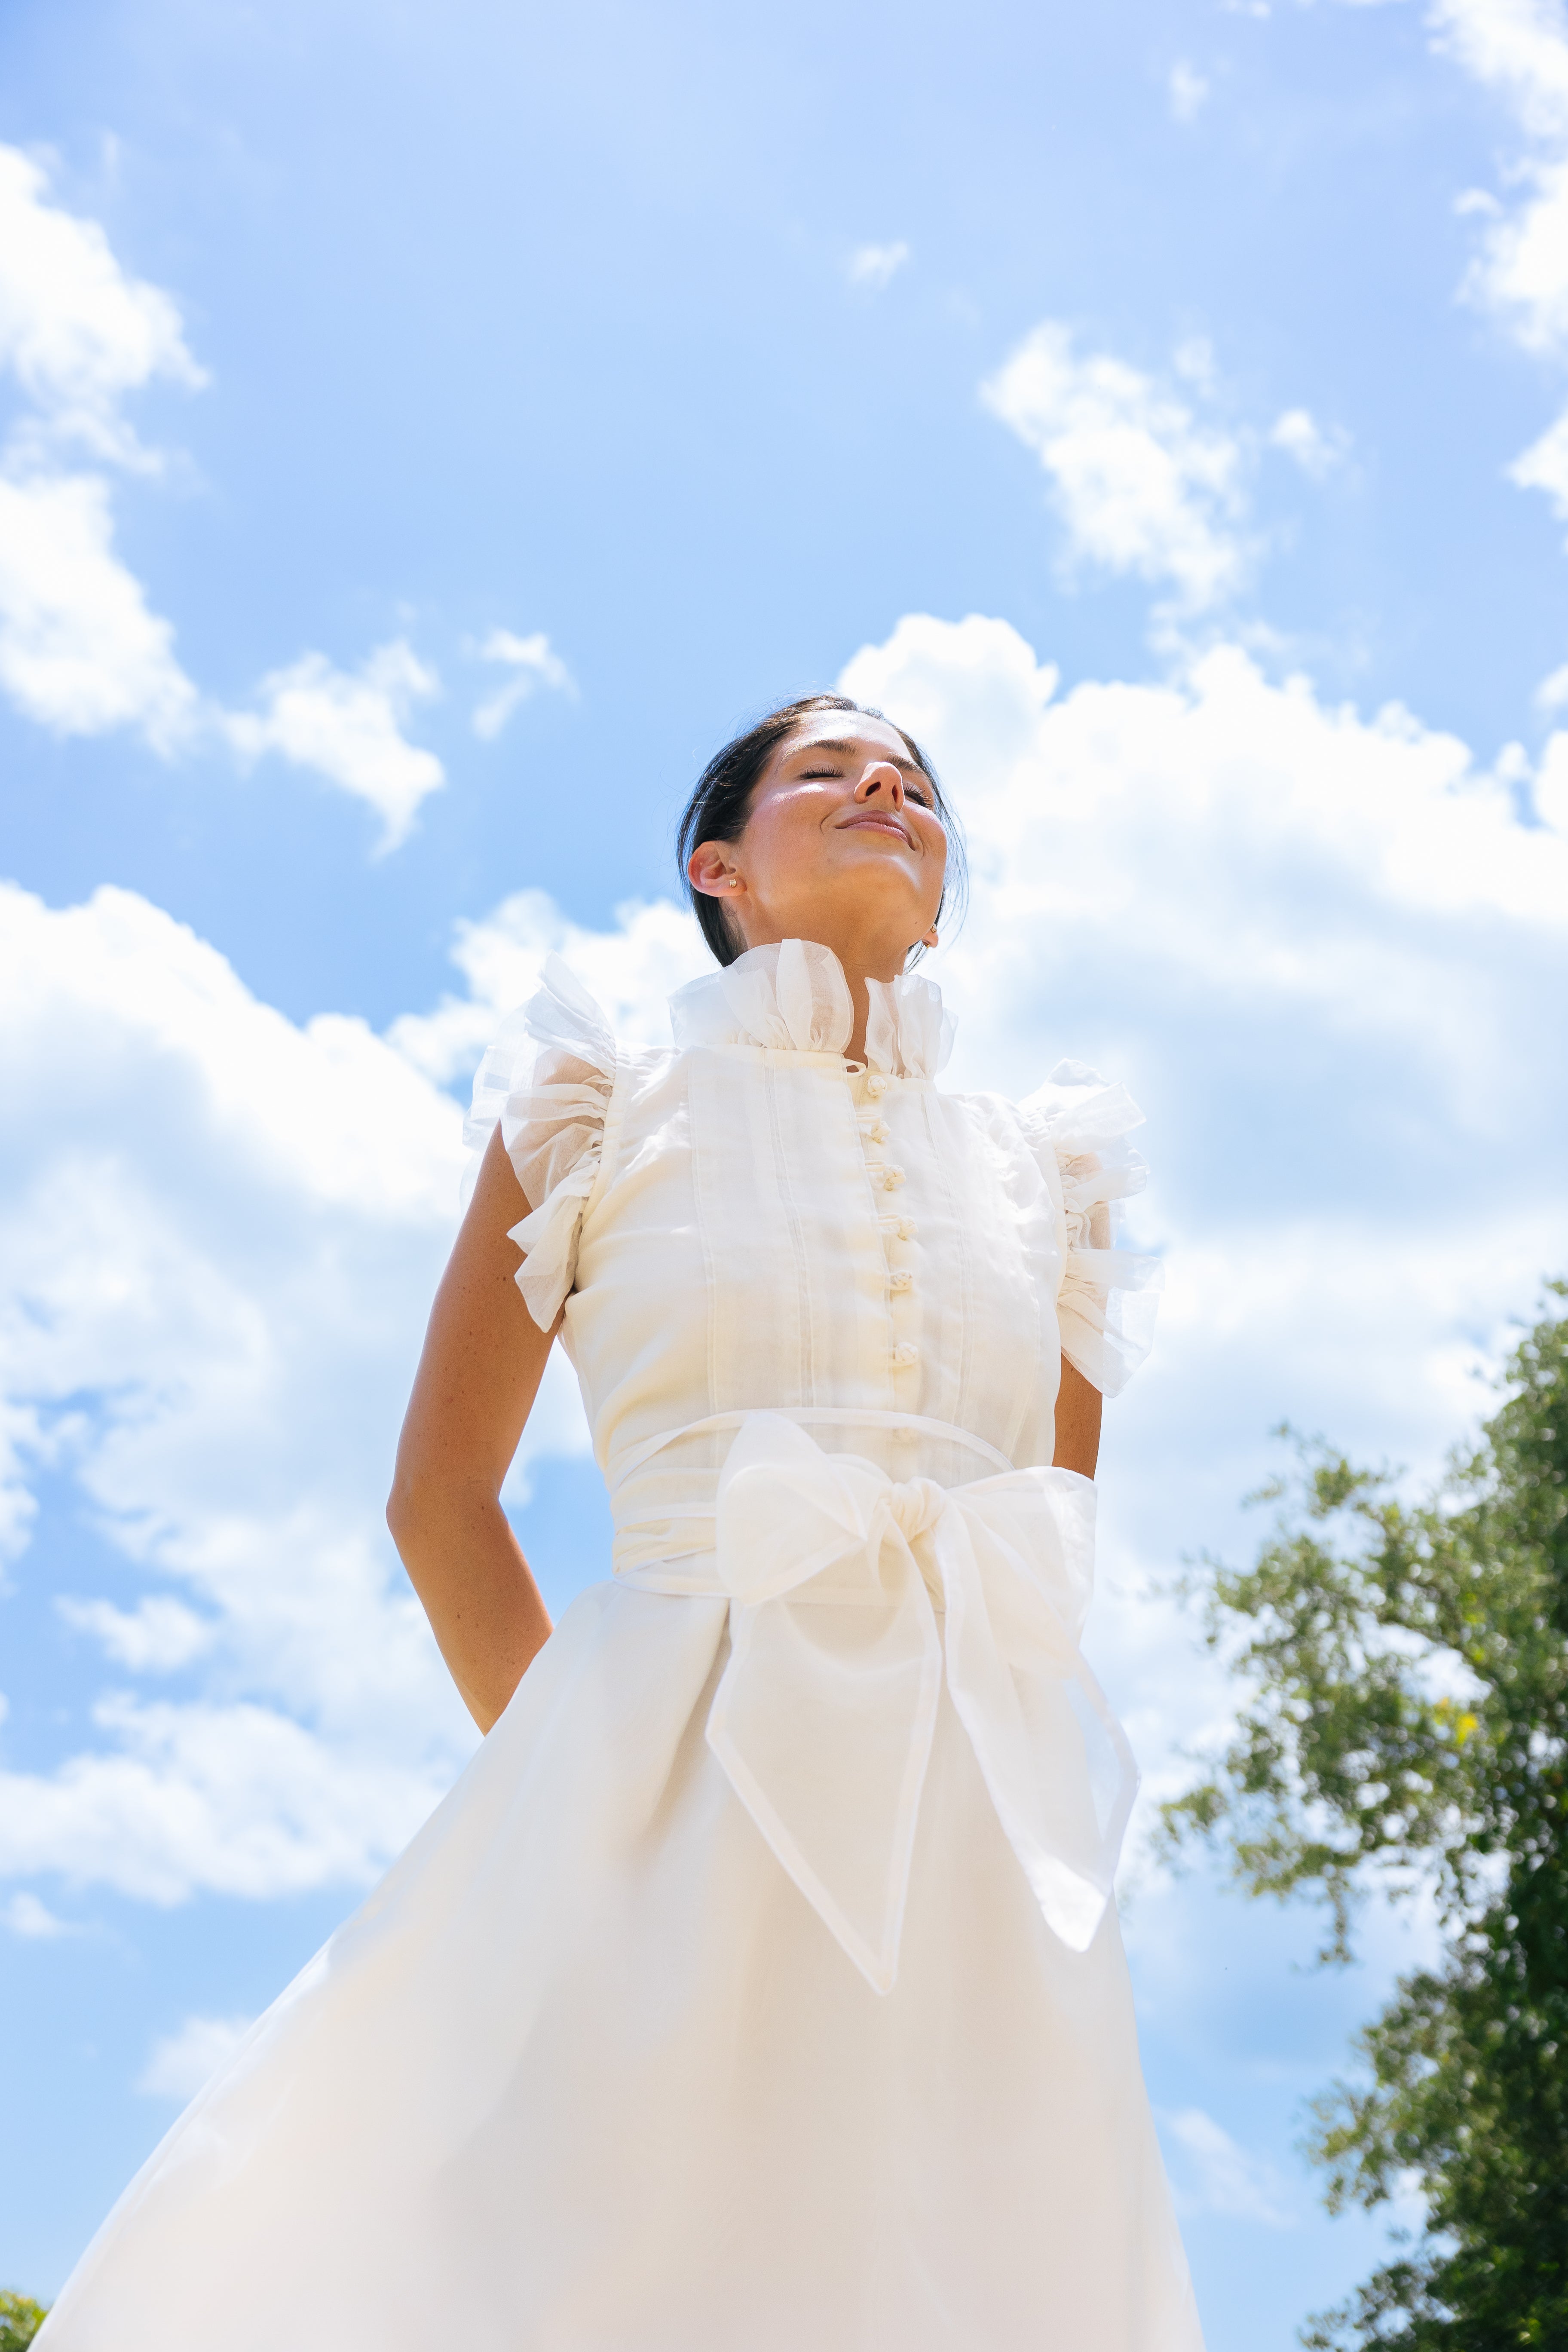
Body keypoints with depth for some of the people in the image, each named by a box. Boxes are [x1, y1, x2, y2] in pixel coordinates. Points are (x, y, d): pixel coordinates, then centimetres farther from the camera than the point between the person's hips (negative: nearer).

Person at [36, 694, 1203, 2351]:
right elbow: (439, 1495, 7)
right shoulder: (609, 1109, 10)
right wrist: (577, 1783, 2)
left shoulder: (1044, 1175, 18)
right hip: (670, 1817, -3)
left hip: (979, 1862, 3)